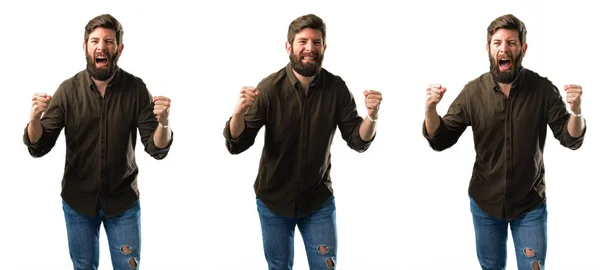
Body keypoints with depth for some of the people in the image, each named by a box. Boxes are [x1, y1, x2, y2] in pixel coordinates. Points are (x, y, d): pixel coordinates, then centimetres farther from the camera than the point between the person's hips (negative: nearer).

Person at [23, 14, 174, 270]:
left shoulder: (136, 89, -11)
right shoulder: (68, 90, -10)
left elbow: (157, 149, -12)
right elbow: (38, 148, -9)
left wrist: (163, 123, -33)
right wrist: (35, 118, -30)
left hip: (123, 201, -1)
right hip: (78, 201, 1)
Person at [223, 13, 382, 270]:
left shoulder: (336, 88, -12)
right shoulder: (269, 87, -16)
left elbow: (358, 141, -8)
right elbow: (236, 145, -17)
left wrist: (371, 117, -30)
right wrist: (239, 112, -38)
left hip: (318, 200, 1)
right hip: (274, 200, 0)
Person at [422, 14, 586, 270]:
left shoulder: (542, 89, -13)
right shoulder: (473, 91, -10)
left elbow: (571, 139, -12)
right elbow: (440, 141, -7)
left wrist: (575, 110, -33)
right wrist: (430, 108, -27)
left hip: (530, 204, -1)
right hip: (485, 203, 2)